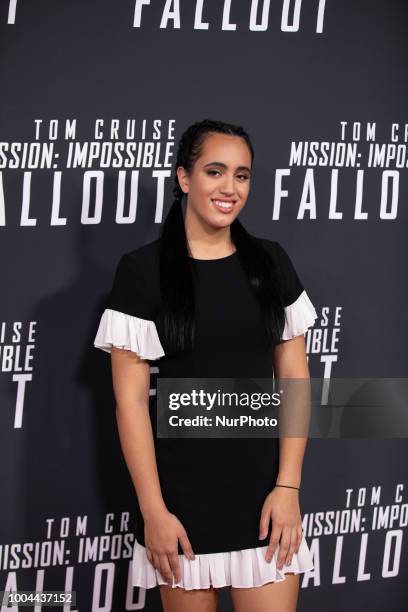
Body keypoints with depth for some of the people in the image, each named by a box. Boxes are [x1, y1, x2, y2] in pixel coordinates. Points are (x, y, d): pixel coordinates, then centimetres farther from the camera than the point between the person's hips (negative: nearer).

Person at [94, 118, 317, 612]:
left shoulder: (271, 263, 5)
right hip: (181, 491, -2)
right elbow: (131, 399, -7)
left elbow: (294, 378, 5)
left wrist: (288, 485, -4)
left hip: (263, 487, 2)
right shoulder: (143, 270, -5)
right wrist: (152, 509, -11)